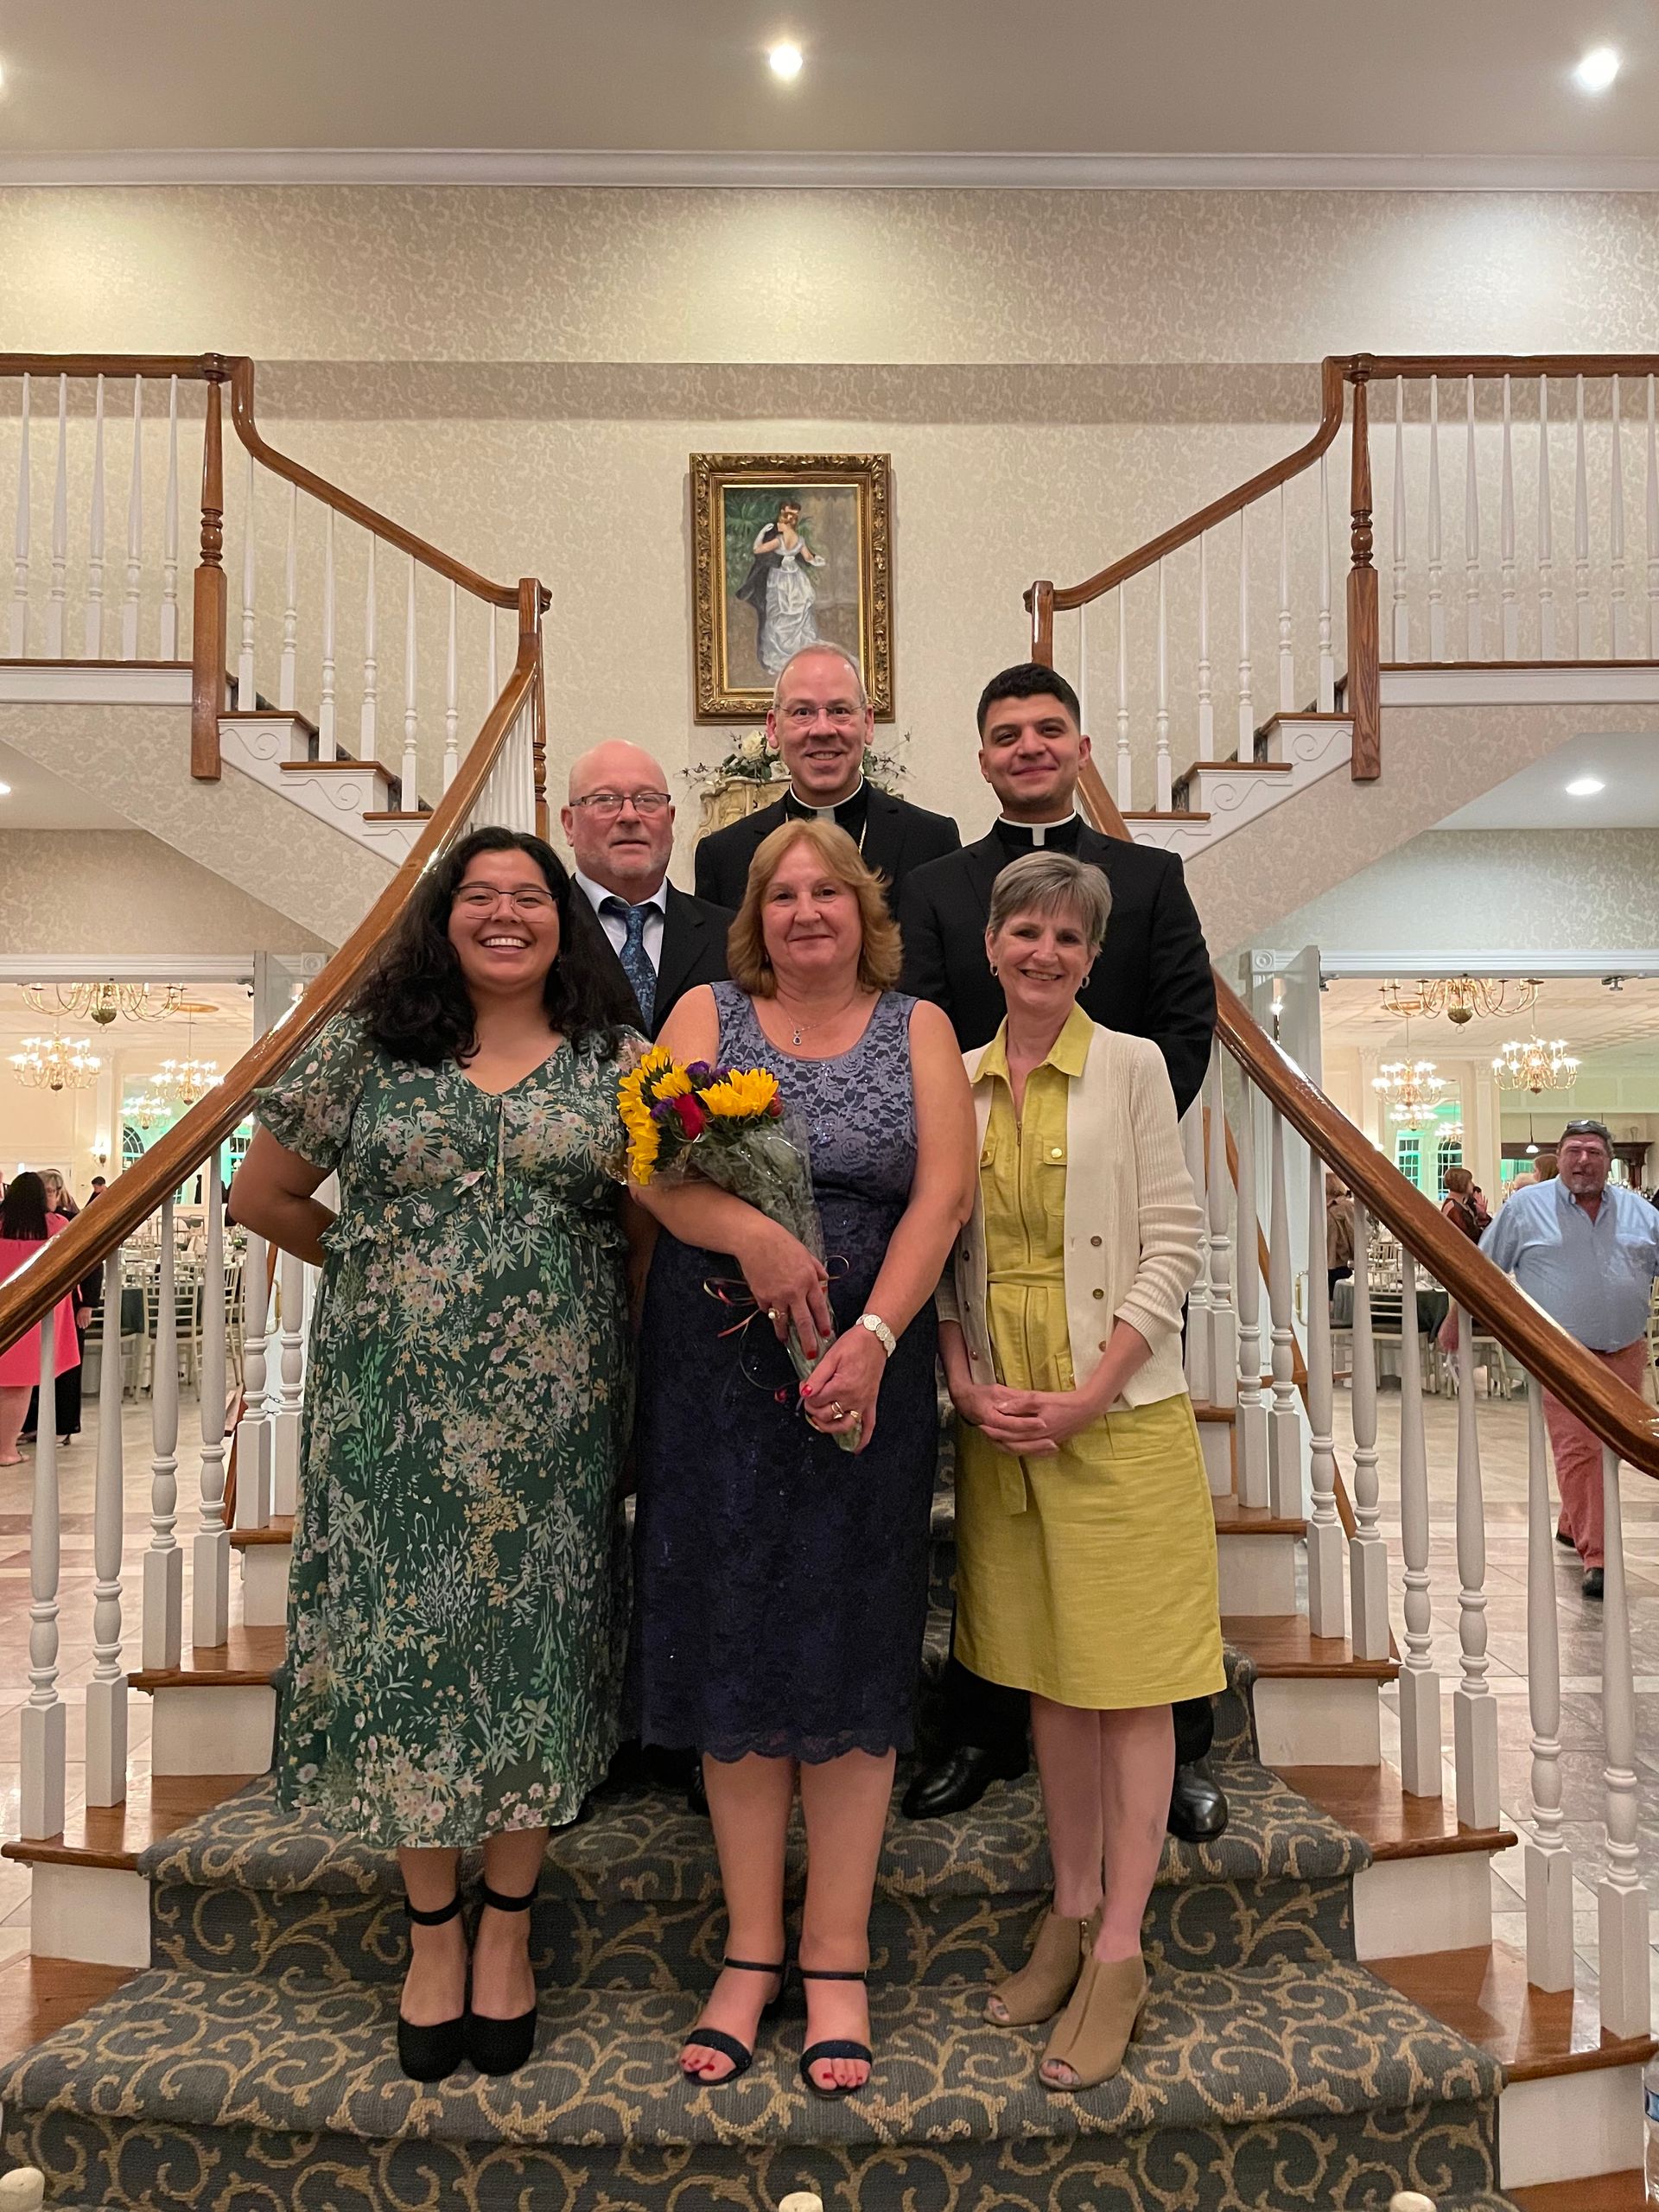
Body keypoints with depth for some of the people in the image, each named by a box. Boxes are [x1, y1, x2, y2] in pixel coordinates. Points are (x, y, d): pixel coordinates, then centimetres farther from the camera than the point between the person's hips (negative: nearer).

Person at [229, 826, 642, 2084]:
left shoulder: (617, 1059, 4)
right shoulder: (367, 1052, 5)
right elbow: (260, 1196, 13)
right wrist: (381, 1266, 10)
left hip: (552, 1417, 0)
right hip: (396, 1412, 1)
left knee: (536, 1650, 6)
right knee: (405, 1650, 6)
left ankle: (506, 1931, 27)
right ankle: (434, 1936, 26)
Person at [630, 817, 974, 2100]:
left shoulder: (919, 1030, 8)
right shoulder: (708, 1015, 7)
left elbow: (945, 1190, -4)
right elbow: (654, 1167, -7)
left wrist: (871, 1342, -17)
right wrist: (753, 1235, -26)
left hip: (863, 1377, 0)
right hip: (719, 1373, 1)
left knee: (849, 1654, 4)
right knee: (730, 1648, 6)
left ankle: (837, 1966, 18)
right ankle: (751, 1956, 21)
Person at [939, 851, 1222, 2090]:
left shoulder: (1132, 1067, -3)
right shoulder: (958, 1082, 7)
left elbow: (1171, 1251, -7)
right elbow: (943, 1254, 8)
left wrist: (1085, 1395, -14)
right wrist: (968, 1385, -5)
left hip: (1119, 1412, -4)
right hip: (997, 1417, 4)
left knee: (1130, 1684, 3)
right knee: (1046, 1675, 14)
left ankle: (1120, 1955, 15)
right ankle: (1071, 1914, 29)